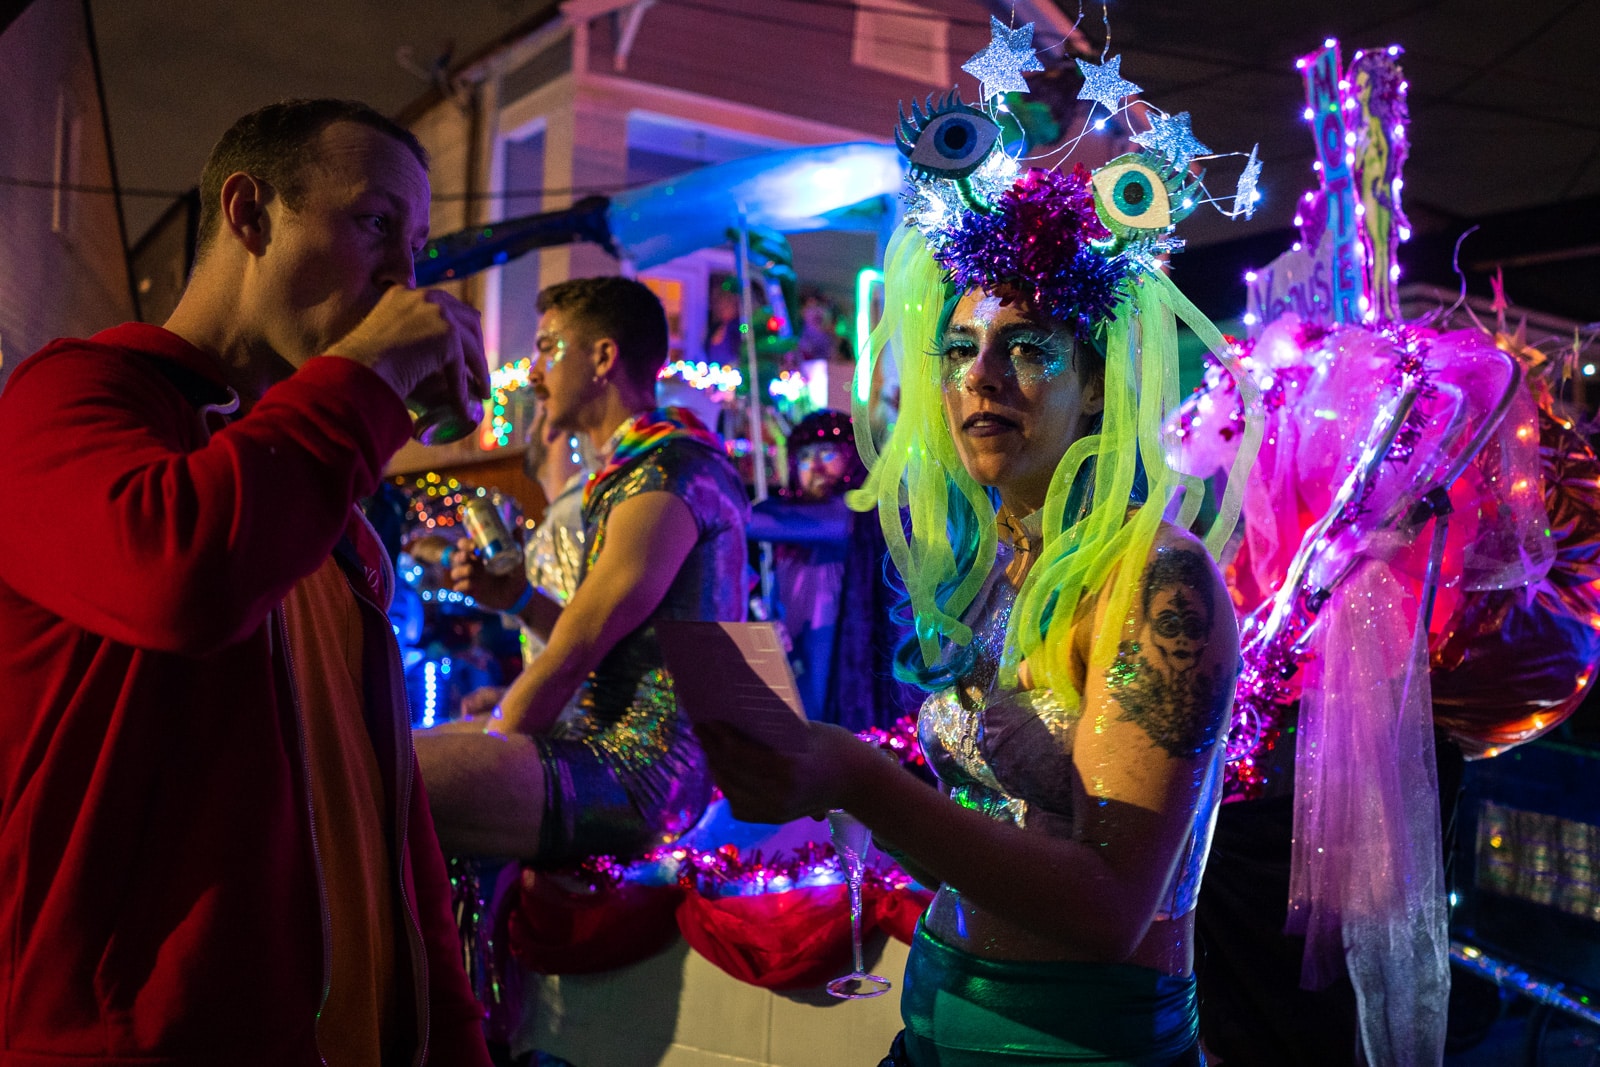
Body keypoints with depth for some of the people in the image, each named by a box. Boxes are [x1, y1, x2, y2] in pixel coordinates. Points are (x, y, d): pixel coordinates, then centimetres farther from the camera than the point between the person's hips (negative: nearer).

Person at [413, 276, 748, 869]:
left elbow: (573, 654, -14)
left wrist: (489, 747, -2)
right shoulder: (631, 471, 21)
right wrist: (519, 599, 9)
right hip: (625, 742, 11)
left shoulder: (666, 476, -13)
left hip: (644, 768, -11)